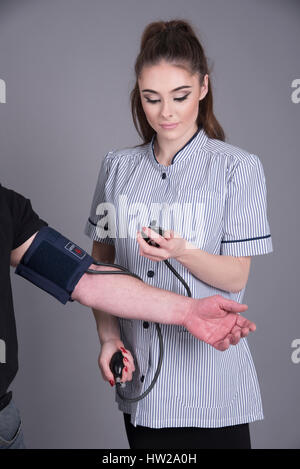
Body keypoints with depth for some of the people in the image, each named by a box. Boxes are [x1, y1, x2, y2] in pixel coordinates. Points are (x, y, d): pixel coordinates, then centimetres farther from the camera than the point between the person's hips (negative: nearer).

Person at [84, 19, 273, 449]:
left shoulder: (238, 167, -5)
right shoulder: (118, 166, 5)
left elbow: (235, 277, -7)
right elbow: (101, 261, 10)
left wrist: (181, 252, -25)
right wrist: (108, 336, -3)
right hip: (137, 372, 3)